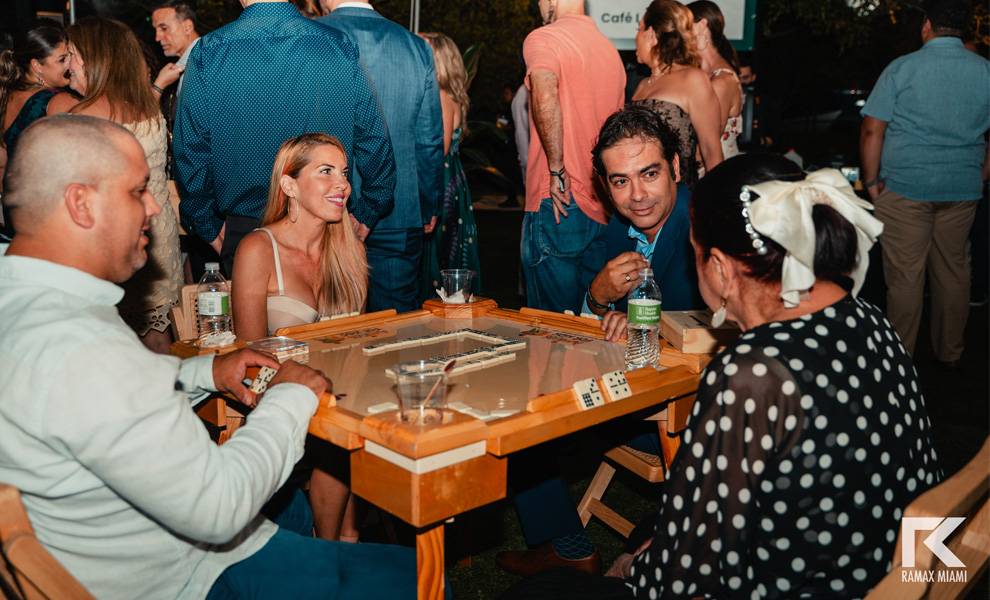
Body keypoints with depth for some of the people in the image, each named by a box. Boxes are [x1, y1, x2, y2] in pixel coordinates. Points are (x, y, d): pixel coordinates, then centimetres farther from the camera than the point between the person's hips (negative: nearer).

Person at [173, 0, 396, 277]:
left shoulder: (208, 53, -8)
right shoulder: (341, 47, -6)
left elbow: (190, 152, -4)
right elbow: (374, 142, -1)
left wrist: (209, 228, 7)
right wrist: (367, 215, 11)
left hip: (243, 233, -1)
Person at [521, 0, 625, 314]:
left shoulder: (543, 38, -7)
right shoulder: (610, 49, 17)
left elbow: (545, 99, -27)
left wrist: (557, 171, -19)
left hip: (557, 205, -8)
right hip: (603, 209, 8)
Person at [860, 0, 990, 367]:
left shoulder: (902, 68, -5)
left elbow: (872, 131, -9)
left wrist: (871, 181, -1)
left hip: (905, 187, -3)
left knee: (905, 275, 2)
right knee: (953, 271, 14)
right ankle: (950, 353, 25)